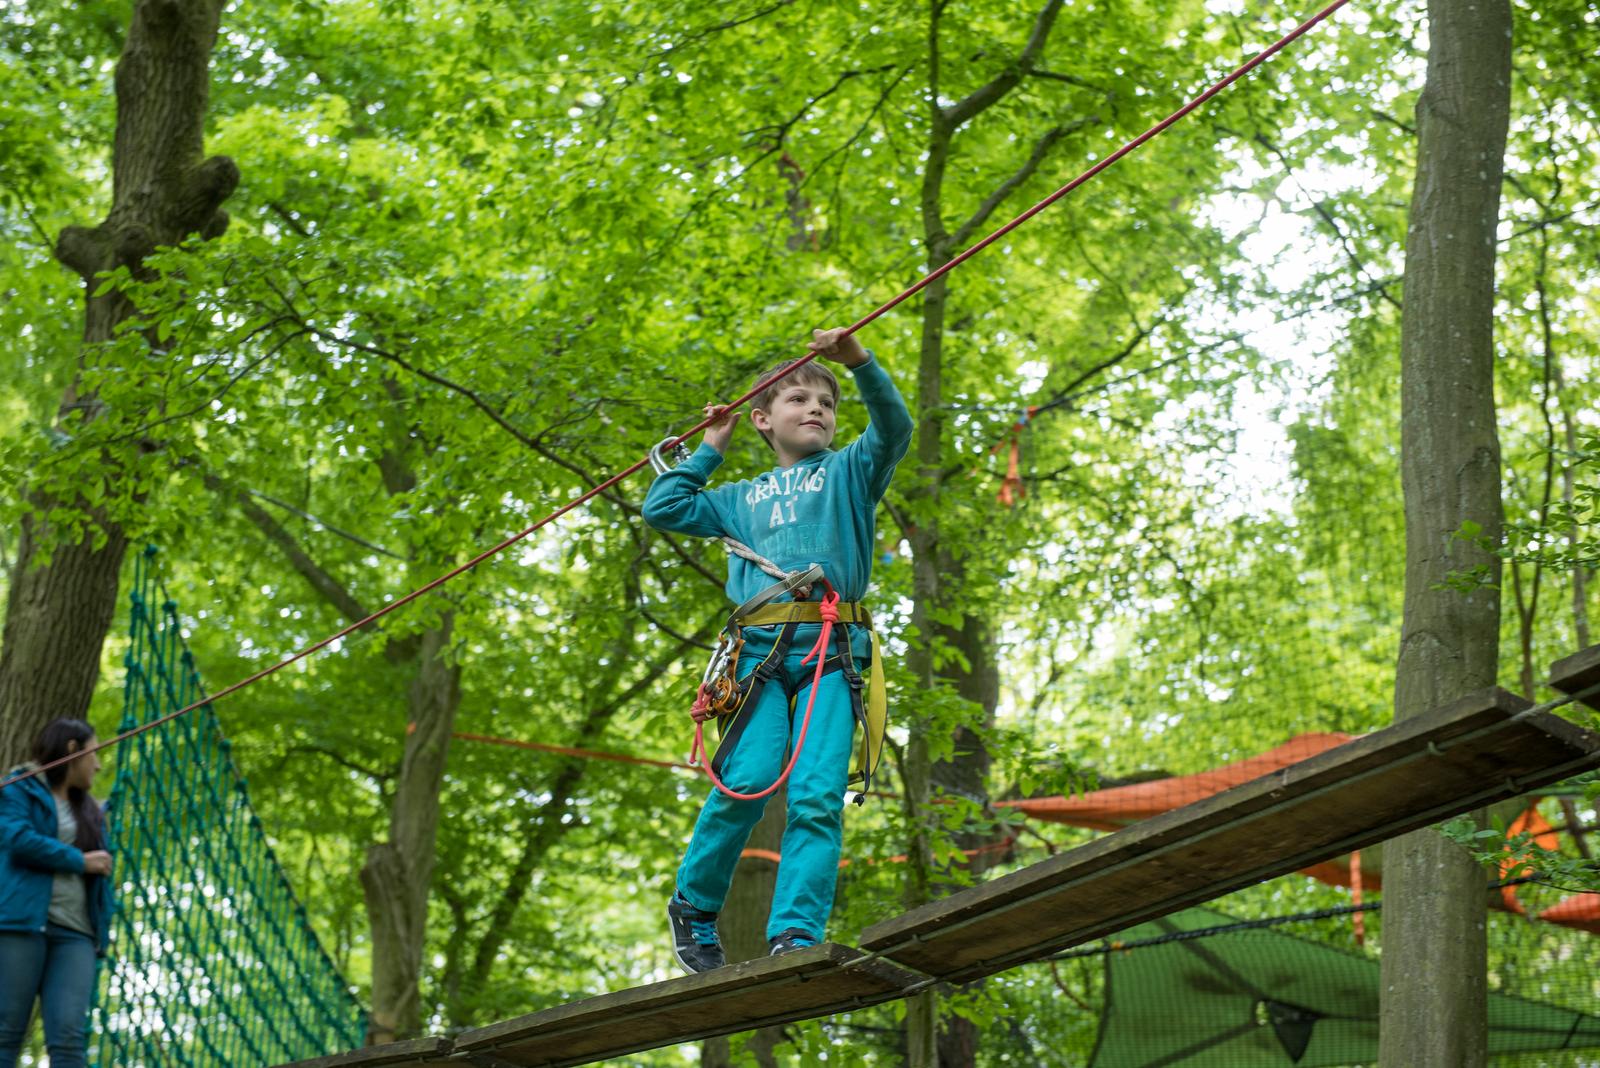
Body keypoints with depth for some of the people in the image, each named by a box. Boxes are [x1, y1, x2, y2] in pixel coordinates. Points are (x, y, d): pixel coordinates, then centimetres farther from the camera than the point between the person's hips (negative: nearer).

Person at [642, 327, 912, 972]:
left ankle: (794, 935, -20)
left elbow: (893, 428, 3)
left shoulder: (849, 472, 21)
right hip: (761, 650, 1)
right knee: (746, 781, -17)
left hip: (834, 653, -1)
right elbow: (662, 508, 29)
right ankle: (693, 907, 2)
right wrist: (709, 450, 32)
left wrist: (859, 361, -11)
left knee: (818, 794, -16)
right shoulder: (743, 498, 28)